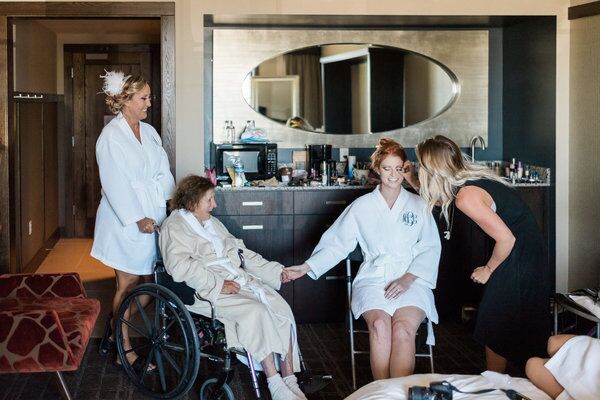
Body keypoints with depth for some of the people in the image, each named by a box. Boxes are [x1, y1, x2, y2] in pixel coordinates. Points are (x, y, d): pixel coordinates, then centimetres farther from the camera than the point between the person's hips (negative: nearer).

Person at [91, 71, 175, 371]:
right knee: (128, 284, 2)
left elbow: (163, 173, 7)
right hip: (125, 221, -7)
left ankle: (114, 328, 29)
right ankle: (125, 349, 13)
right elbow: (116, 184, -17)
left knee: (146, 283, 9)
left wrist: (168, 199, -10)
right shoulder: (111, 136, -11)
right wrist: (137, 219, -22)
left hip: (151, 218, 7)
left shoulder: (149, 132, 12)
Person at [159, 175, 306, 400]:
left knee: (281, 307, -17)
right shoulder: (174, 227, -3)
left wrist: (277, 271, 15)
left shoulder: (212, 223, 22)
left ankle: (289, 380, -17)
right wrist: (218, 285, -22)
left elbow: (242, 251, 23)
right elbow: (180, 268, -18)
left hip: (238, 278, 8)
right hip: (206, 290, -7)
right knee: (255, 311, -30)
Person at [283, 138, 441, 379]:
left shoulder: (418, 205, 13)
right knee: (380, 324, -31)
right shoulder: (362, 206, 14)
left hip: (411, 279, 0)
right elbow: (336, 243, 12)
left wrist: (408, 278, -9)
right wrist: (306, 267, 0)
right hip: (373, 278, 1)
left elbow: (431, 247, 6)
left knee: (403, 327, -32)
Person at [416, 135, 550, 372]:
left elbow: (506, 238, -26)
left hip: (519, 260, -9)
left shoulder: (466, 197, -26)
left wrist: (488, 269, -10)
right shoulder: (474, 176, 1)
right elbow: (441, 199, 21)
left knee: (493, 328, 4)